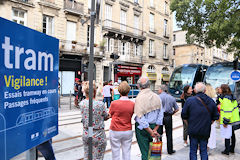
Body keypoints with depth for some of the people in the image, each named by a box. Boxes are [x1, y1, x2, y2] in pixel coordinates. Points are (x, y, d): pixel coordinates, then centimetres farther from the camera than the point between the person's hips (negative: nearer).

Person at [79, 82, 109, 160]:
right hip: (98, 135, -5)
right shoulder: (100, 104, -23)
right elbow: (106, 117, -7)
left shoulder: (82, 103, -7)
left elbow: (85, 116, 3)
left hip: (86, 134, 5)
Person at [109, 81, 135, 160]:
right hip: (128, 131, 3)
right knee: (127, 153, 14)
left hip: (115, 131, -2)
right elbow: (131, 115, 2)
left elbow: (110, 115, -1)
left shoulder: (114, 103, -16)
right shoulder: (132, 104, -9)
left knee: (115, 153, 11)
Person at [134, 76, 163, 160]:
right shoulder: (156, 97, -1)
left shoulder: (139, 98, -17)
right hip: (154, 126, 5)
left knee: (145, 153, 6)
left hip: (143, 128, -5)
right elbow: (160, 114, 1)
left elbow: (141, 118, -20)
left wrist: (151, 131, -14)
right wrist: (155, 129, 3)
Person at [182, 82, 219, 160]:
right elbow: (215, 116, 5)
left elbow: (184, 116, -6)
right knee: (204, 150, 15)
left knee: (193, 151, 10)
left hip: (193, 130, -2)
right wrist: (208, 124, 15)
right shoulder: (211, 101, -2)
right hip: (205, 131, 2)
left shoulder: (189, 100, -11)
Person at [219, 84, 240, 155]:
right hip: (233, 119, 10)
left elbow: (227, 111, -24)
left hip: (228, 120, -10)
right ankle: (232, 148, 32)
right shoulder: (232, 97, 9)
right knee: (232, 134, 18)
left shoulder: (225, 99, -21)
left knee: (227, 135, 1)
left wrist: (225, 122, -19)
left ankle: (227, 150, 11)